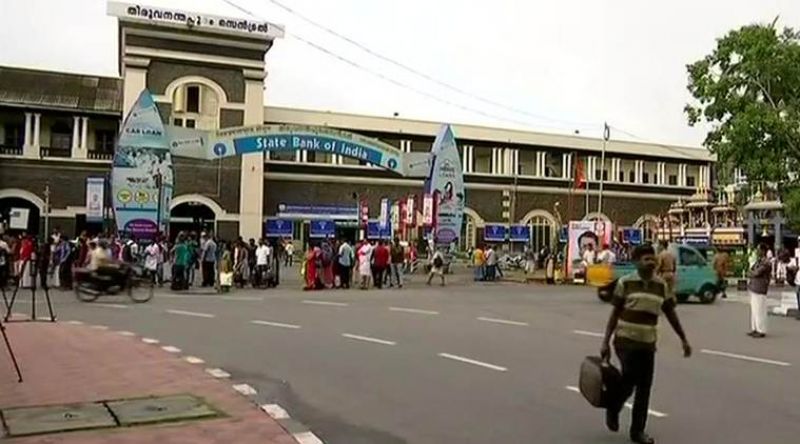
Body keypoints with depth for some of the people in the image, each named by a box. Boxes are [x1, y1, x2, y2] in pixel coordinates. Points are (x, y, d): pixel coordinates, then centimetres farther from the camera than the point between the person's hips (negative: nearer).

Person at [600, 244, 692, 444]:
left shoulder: (661, 285, 4)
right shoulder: (625, 283, -6)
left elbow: (670, 313, 12)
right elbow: (615, 313, -3)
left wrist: (684, 339, 11)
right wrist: (605, 341, -6)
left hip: (648, 343, 4)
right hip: (626, 341, -4)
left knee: (644, 387, 6)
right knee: (630, 381, -7)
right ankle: (612, 409, 24)